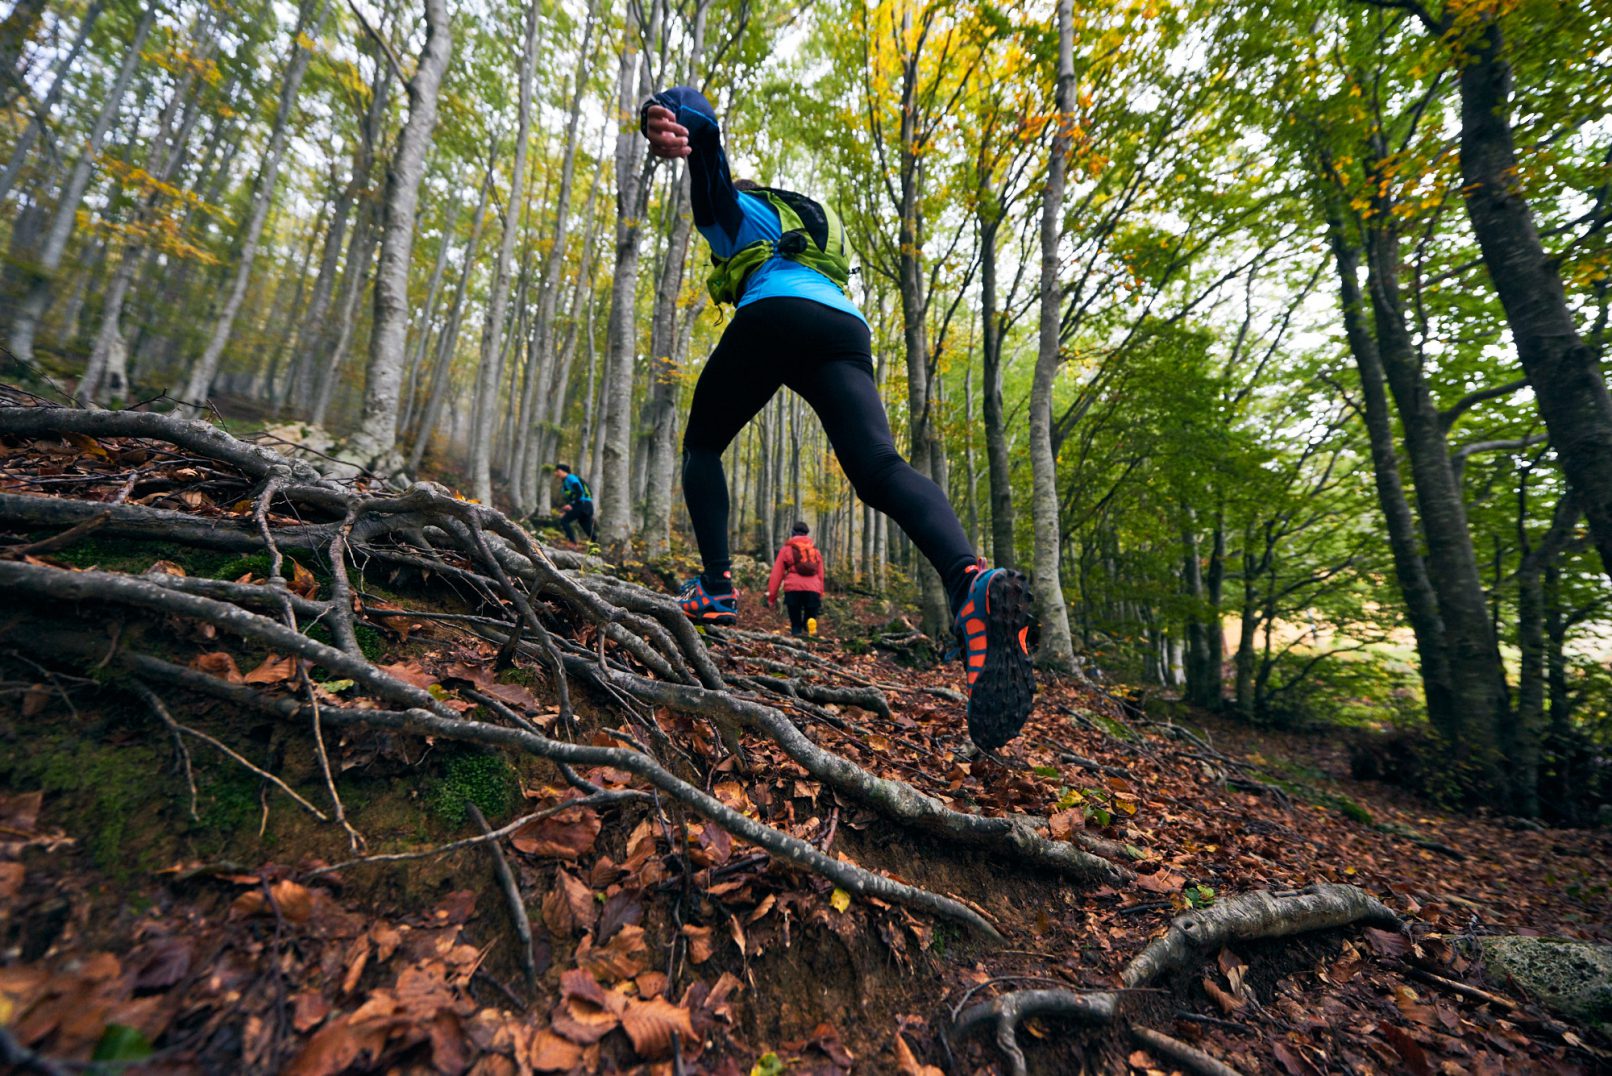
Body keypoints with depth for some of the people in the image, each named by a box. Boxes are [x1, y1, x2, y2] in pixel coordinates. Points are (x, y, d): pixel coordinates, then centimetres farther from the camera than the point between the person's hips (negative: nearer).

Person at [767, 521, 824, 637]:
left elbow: (776, 574, 10)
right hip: (813, 590, 2)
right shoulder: (816, 550, 24)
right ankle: (809, 627, -25)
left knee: (796, 623, 8)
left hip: (793, 589, -1)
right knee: (810, 618, 6)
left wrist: (771, 597, 12)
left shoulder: (786, 549, 15)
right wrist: (820, 596, 25)